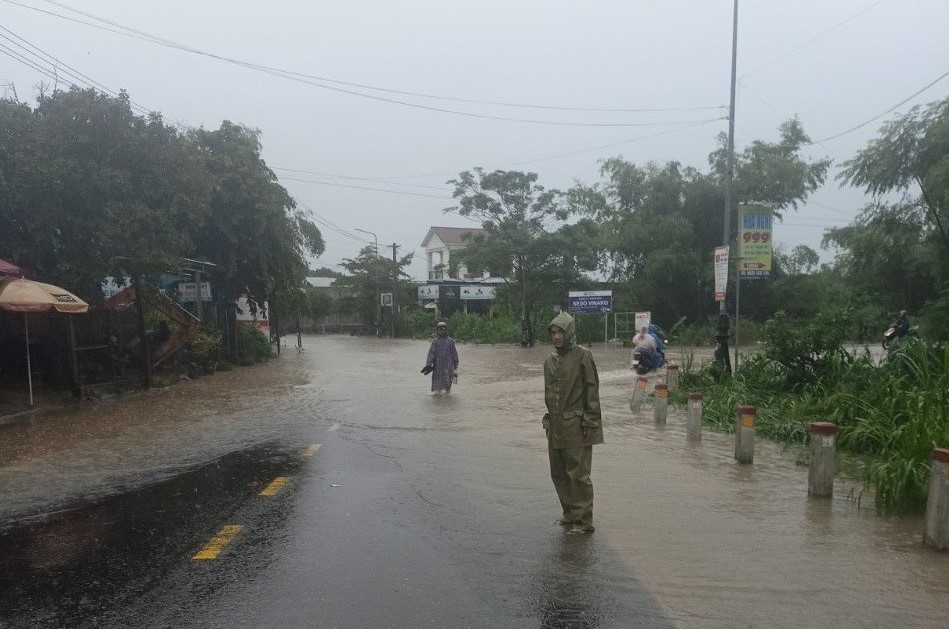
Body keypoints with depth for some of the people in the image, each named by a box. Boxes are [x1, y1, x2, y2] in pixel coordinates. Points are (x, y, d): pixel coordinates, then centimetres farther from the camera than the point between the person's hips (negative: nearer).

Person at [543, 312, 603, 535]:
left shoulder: (583, 355, -7)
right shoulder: (550, 360, 11)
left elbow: (592, 390, -9)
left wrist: (590, 422, -12)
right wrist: (549, 420, 16)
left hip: (576, 426, -7)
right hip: (556, 426, 7)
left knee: (578, 474, -3)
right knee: (558, 473, 13)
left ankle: (583, 520, 7)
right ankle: (570, 513, 28)